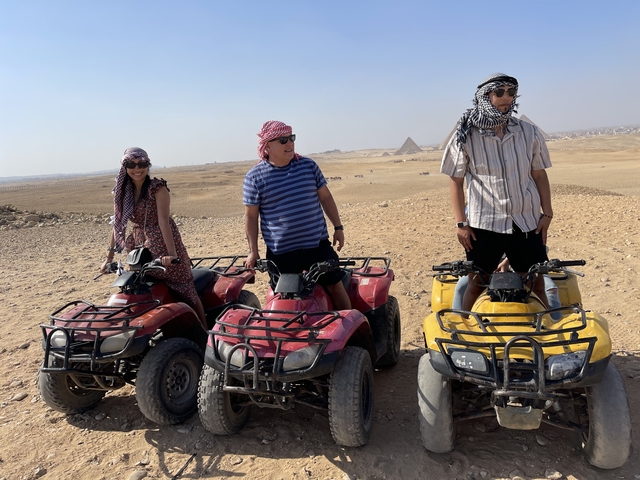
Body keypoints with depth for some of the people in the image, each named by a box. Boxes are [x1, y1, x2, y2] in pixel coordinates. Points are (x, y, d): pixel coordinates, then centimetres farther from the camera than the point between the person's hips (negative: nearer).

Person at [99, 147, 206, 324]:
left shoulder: (158, 188, -10)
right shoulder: (122, 192, 7)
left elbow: (163, 221, -20)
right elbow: (117, 224, 10)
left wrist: (172, 254, -28)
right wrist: (109, 258, 9)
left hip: (164, 244, -6)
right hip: (141, 248, 6)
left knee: (186, 290, -2)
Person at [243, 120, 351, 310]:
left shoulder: (308, 165, 2)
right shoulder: (254, 177, -5)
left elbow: (325, 197, 9)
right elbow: (251, 215, -2)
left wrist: (338, 227, 7)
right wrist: (253, 250, -4)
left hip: (318, 245, 2)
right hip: (281, 252, -1)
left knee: (336, 287, 7)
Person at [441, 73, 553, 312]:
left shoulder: (529, 133, 4)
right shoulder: (466, 137, -3)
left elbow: (539, 175, 10)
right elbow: (455, 181, -1)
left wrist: (547, 214, 4)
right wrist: (461, 223, -5)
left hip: (527, 223, 3)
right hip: (483, 224, -2)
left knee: (536, 285, 9)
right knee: (476, 285, 5)